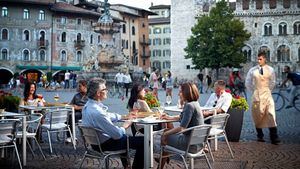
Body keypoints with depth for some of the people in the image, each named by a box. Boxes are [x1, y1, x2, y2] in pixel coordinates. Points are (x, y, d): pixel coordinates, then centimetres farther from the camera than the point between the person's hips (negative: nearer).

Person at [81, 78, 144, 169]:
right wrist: (124, 127, -7)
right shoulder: (97, 112, -33)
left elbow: (107, 115, 15)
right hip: (104, 144, -10)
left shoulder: (88, 105, -3)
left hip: (96, 141, 10)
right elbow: (117, 134, -27)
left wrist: (125, 117, 12)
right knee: (142, 141, -4)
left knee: (124, 136, 36)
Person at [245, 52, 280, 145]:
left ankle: (274, 137, -9)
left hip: (267, 94, 0)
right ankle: (260, 136, 17)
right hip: (256, 95, 0)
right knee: (258, 115, 4)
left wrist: (268, 91, 11)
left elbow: (272, 82, 16)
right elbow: (248, 83, 12)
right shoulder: (252, 70, 2)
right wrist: (253, 91, 8)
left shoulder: (270, 70, 3)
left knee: (271, 114, -10)